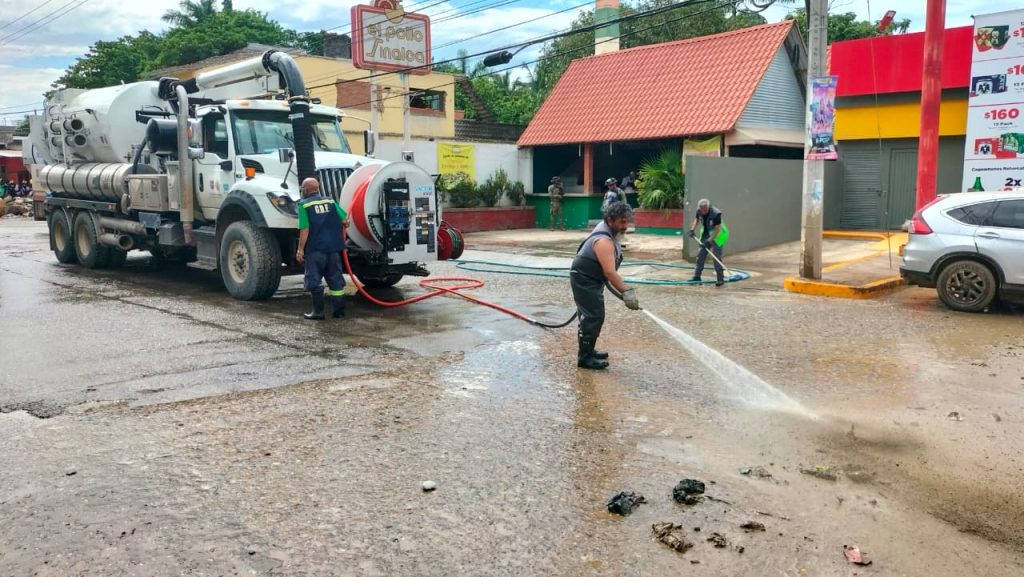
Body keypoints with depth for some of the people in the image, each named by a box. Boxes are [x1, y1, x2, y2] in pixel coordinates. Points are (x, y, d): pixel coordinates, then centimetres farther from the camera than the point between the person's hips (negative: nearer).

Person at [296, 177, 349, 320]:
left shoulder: (304, 205, -6)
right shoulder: (330, 202, 8)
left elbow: (304, 230, -13)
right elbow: (345, 220, 4)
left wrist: (300, 249, -9)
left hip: (315, 249, -5)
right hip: (333, 248, 5)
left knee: (314, 281, 4)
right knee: (336, 279, 10)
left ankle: (318, 311, 3)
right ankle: (339, 310, 13)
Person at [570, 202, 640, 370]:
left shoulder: (607, 230, 4)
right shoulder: (604, 241, -29)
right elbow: (610, 272, -35)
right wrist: (626, 292, -36)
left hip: (590, 279, 11)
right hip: (584, 280, -11)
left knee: (594, 316, 17)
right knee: (593, 317, -10)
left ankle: (588, 351, 28)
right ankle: (584, 358, -5)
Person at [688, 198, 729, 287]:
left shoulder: (716, 214, -29)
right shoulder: (699, 211, -9)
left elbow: (717, 230, -26)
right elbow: (696, 219, 13)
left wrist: (709, 241, -28)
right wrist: (692, 229, -1)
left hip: (717, 236, -7)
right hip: (705, 235, 7)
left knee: (717, 257, -11)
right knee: (700, 256, 8)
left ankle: (720, 279, -6)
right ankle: (697, 276, 18)